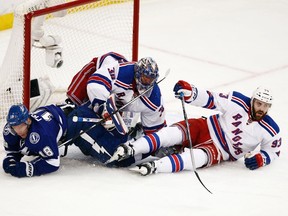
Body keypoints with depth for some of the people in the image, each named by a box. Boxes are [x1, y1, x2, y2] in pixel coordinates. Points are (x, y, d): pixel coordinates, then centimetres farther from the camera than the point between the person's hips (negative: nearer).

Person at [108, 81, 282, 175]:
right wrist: (189, 92, -26)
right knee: (176, 133, -26)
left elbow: (273, 151, 6)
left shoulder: (270, 131, -8)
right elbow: (210, 99, -10)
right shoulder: (238, 102, -11)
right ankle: (130, 149, -36)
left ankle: (154, 167, -50)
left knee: (198, 157, -33)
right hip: (207, 128, 1)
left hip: (221, 152, -1)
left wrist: (260, 158, -16)